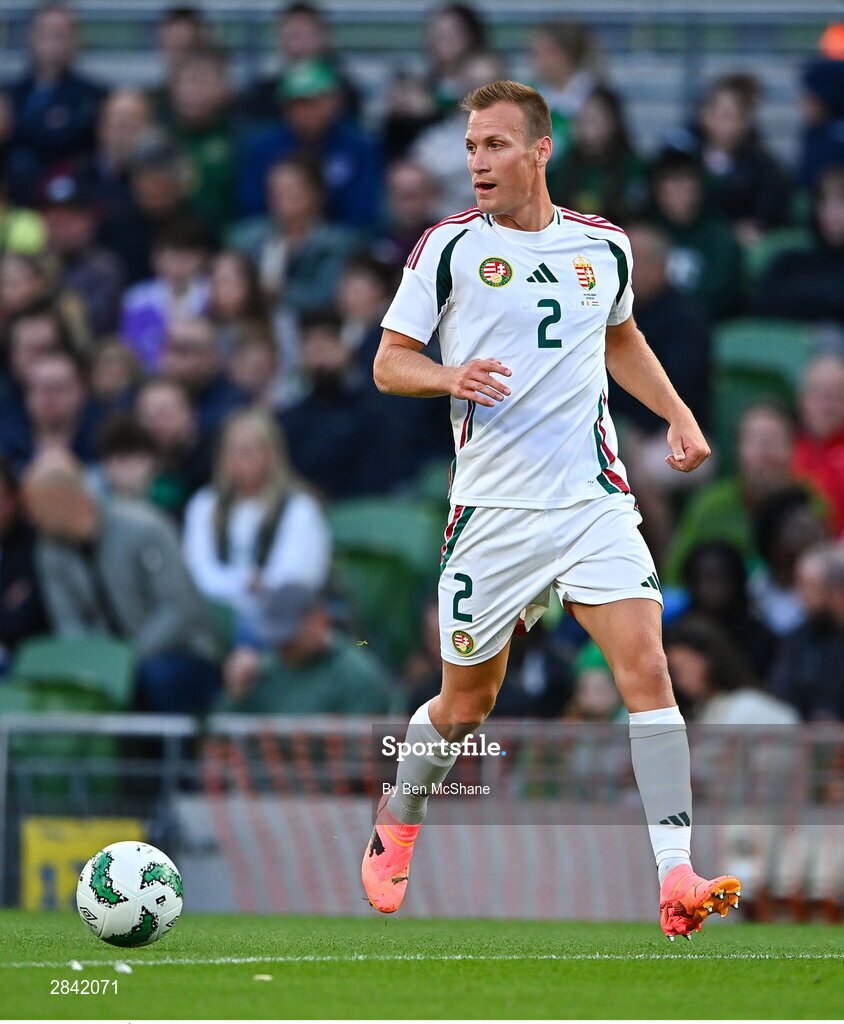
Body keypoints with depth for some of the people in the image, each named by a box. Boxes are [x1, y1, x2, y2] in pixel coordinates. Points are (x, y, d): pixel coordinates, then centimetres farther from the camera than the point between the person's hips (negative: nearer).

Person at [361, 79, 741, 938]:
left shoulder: (604, 247, 8)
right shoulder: (450, 246, -1)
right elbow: (388, 363, 1)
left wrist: (677, 414, 15)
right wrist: (450, 377, -20)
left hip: (594, 502, 2)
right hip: (492, 509, -2)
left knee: (645, 666, -16)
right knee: (466, 701, 7)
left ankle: (676, 878, -20)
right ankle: (396, 826, 37)